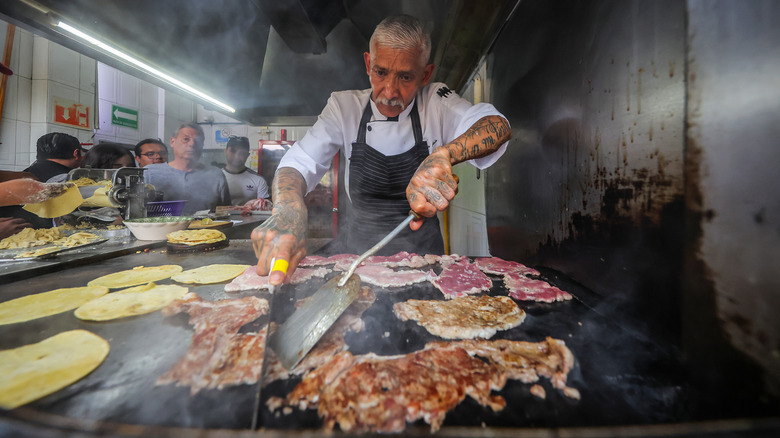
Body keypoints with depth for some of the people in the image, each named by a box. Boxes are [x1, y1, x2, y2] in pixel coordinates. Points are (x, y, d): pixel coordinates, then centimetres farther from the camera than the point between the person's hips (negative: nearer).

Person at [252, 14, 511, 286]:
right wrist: (288, 210, -33)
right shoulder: (345, 106, -2)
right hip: (360, 251, 1)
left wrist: (443, 155, -36)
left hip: (423, 253, 0)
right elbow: (298, 163, -11)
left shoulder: (436, 103, -3)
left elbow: (498, 126, -16)